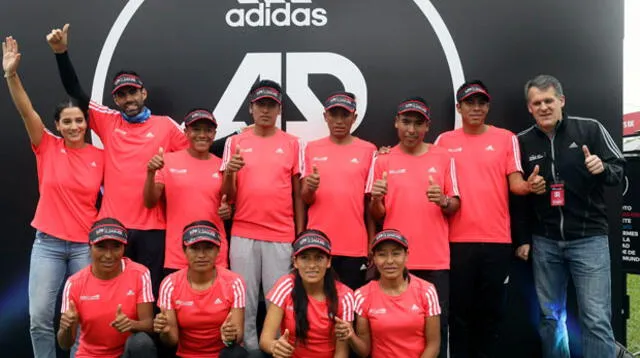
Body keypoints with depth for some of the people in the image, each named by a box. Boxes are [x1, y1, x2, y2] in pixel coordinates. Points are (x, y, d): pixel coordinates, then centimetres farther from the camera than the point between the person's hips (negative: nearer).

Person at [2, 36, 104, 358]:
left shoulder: (100, 157, 1)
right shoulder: (47, 147, 1)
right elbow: (27, 111, -10)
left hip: (86, 245, 0)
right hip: (48, 242, 0)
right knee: (39, 316, -1)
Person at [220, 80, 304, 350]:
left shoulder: (292, 144, 5)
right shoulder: (235, 142, 6)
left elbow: (298, 194, 7)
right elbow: (227, 196, 5)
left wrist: (300, 235, 3)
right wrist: (230, 172, -16)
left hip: (282, 236, 0)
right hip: (243, 235, 1)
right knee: (245, 303, 7)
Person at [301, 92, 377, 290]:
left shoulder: (368, 150, 2)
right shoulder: (312, 148, 5)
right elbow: (305, 199, 6)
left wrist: (372, 243, 2)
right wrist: (309, 188, -17)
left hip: (355, 246, -1)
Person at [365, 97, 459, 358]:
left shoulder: (444, 158, 5)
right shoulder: (383, 161, 3)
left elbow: (456, 206, 6)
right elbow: (376, 215, 4)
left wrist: (443, 201, -15)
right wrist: (376, 199, -17)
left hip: (435, 259, 1)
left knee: (437, 325, 5)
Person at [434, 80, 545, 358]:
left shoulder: (506, 138, 6)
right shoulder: (444, 141, 7)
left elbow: (515, 183, 0)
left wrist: (529, 185, -20)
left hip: (496, 239, 0)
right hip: (457, 239, 0)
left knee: (491, 310, 8)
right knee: (460, 309, 6)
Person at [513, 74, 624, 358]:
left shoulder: (590, 129, -1)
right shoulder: (523, 142, 5)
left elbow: (620, 170, 2)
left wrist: (602, 168, -21)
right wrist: (523, 238, 9)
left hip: (589, 238, -2)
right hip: (544, 241, 3)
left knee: (596, 319, -5)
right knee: (549, 317, 11)